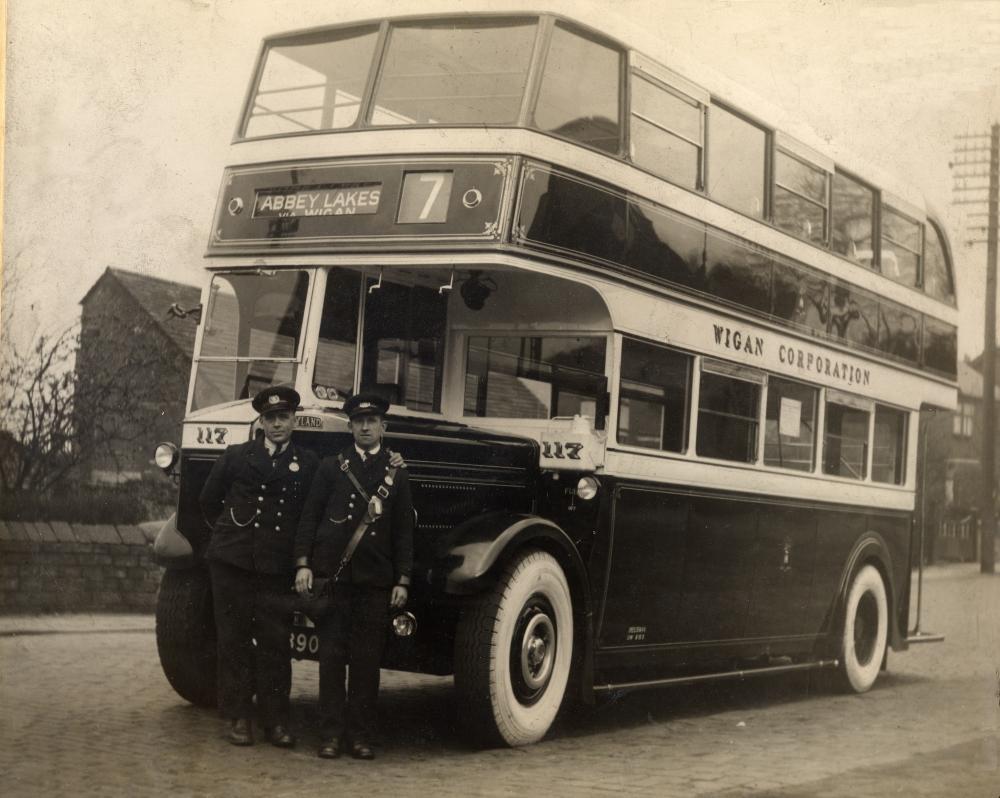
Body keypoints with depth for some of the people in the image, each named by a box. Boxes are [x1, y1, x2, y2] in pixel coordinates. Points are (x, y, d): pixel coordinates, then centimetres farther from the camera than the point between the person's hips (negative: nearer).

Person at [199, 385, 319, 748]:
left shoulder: (308, 464, 6)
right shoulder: (237, 456, 6)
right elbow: (209, 500, 16)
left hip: (277, 568, 0)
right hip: (232, 562, 0)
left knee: (275, 643, 0)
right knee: (234, 639, 4)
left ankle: (275, 720, 8)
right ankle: (238, 717, 11)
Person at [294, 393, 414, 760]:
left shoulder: (396, 475, 9)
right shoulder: (332, 467, 7)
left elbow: (403, 532, 9)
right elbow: (309, 518, 6)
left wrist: (402, 581, 3)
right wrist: (303, 565, -3)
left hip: (375, 579, 1)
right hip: (331, 576, -1)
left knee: (367, 658, 3)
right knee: (332, 654, 1)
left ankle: (360, 735, 10)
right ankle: (331, 734, 7)